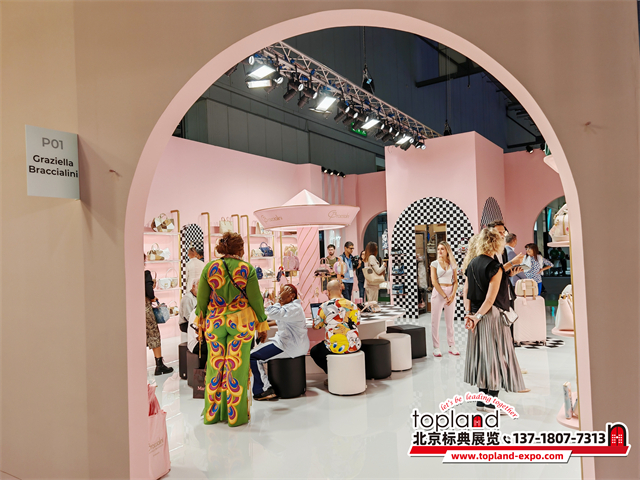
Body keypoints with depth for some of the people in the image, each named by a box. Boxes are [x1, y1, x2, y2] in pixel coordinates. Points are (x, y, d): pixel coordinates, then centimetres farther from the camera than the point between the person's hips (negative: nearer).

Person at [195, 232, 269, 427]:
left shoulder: (209, 268, 0)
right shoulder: (247, 269, -6)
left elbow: (201, 299, 4)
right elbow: (256, 299, -3)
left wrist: (201, 324, 16)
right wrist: (262, 325, 8)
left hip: (215, 322, 2)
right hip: (241, 321, -2)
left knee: (215, 366, 12)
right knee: (237, 367, 5)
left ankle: (212, 413, 23)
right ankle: (236, 415, 13)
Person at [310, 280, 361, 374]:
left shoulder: (324, 307, -10)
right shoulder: (352, 305, 1)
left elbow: (316, 326, 4)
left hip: (335, 349, -5)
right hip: (354, 347, 5)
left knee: (314, 352, 22)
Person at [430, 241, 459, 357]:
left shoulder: (452, 264, 8)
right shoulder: (435, 263, 0)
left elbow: (455, 281, 6)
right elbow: (434, 282, -7)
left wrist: (452, 295, -9)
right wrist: (444, 296, -12)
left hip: (451, 292, 3)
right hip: (438, 292, -2)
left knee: (450, 320, 8)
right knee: (435, 320, -1)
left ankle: (452, 346, 16)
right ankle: (436, 347, 5)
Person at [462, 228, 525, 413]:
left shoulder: (472, 264, 7)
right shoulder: (495, 267, -14)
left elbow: (466, 294, 8)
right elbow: (490, 299, -19)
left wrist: (471, 314, 6)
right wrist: (477, 317, -13)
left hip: (477, 316, 7)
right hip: (492, 315, -7)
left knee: (482, 355, 13)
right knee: (496, 355, 2)